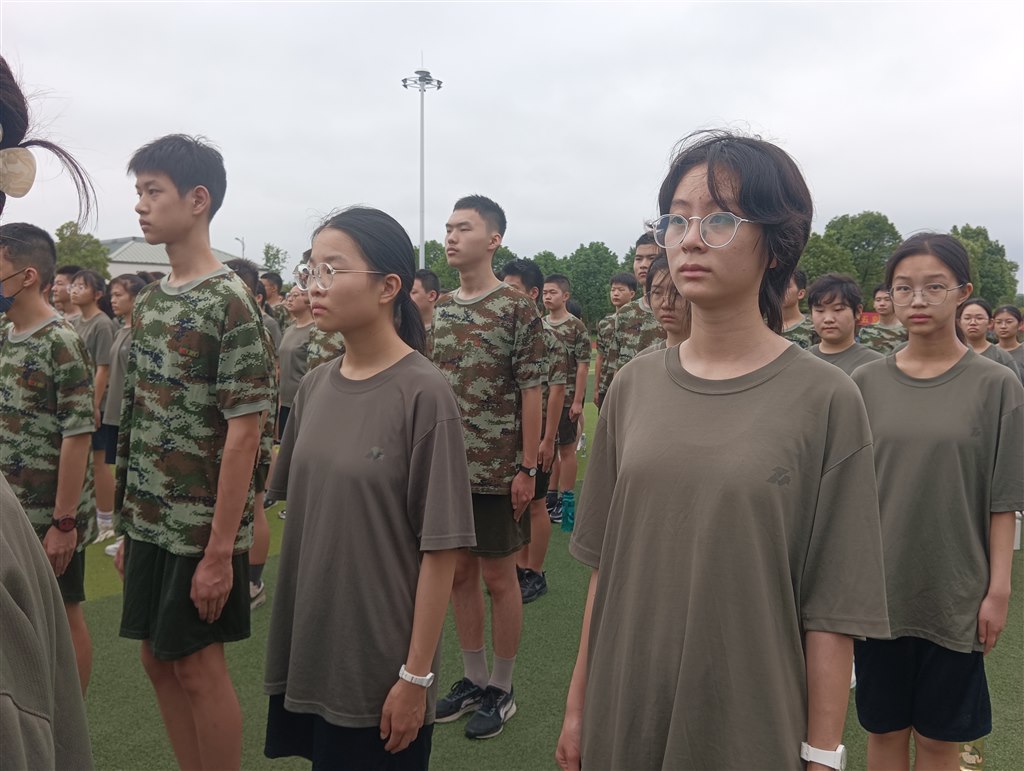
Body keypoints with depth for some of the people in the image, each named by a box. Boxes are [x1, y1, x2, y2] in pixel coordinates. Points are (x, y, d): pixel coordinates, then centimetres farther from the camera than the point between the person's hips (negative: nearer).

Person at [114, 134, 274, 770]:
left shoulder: (229, 303, -15)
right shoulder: (149, 301, 8)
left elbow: (244, 434, -18)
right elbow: (140, 419, 13)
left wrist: (220, 550, -18)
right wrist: (130, 523, 13)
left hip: (201, 528, -7)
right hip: (148, 522, 7)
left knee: (198, 665, 6)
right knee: (160, 661, 16)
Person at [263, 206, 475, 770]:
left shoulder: (423, 393, -17)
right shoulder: (315, 386, 1)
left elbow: (440, 548, -16)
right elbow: (298, 510, 11)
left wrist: (417, 675, -13)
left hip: (379, 667, -5)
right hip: (306, 651, 6)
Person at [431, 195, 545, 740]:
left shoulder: (517, 310, -8)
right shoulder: (438, 310, 9)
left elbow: (531, 395, -9)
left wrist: (527, 469, -12)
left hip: (497, 471, -5)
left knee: (498, 577, 6)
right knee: (459, 573, 14)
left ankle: (501, 687, 23)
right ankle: (473, 677, 31)